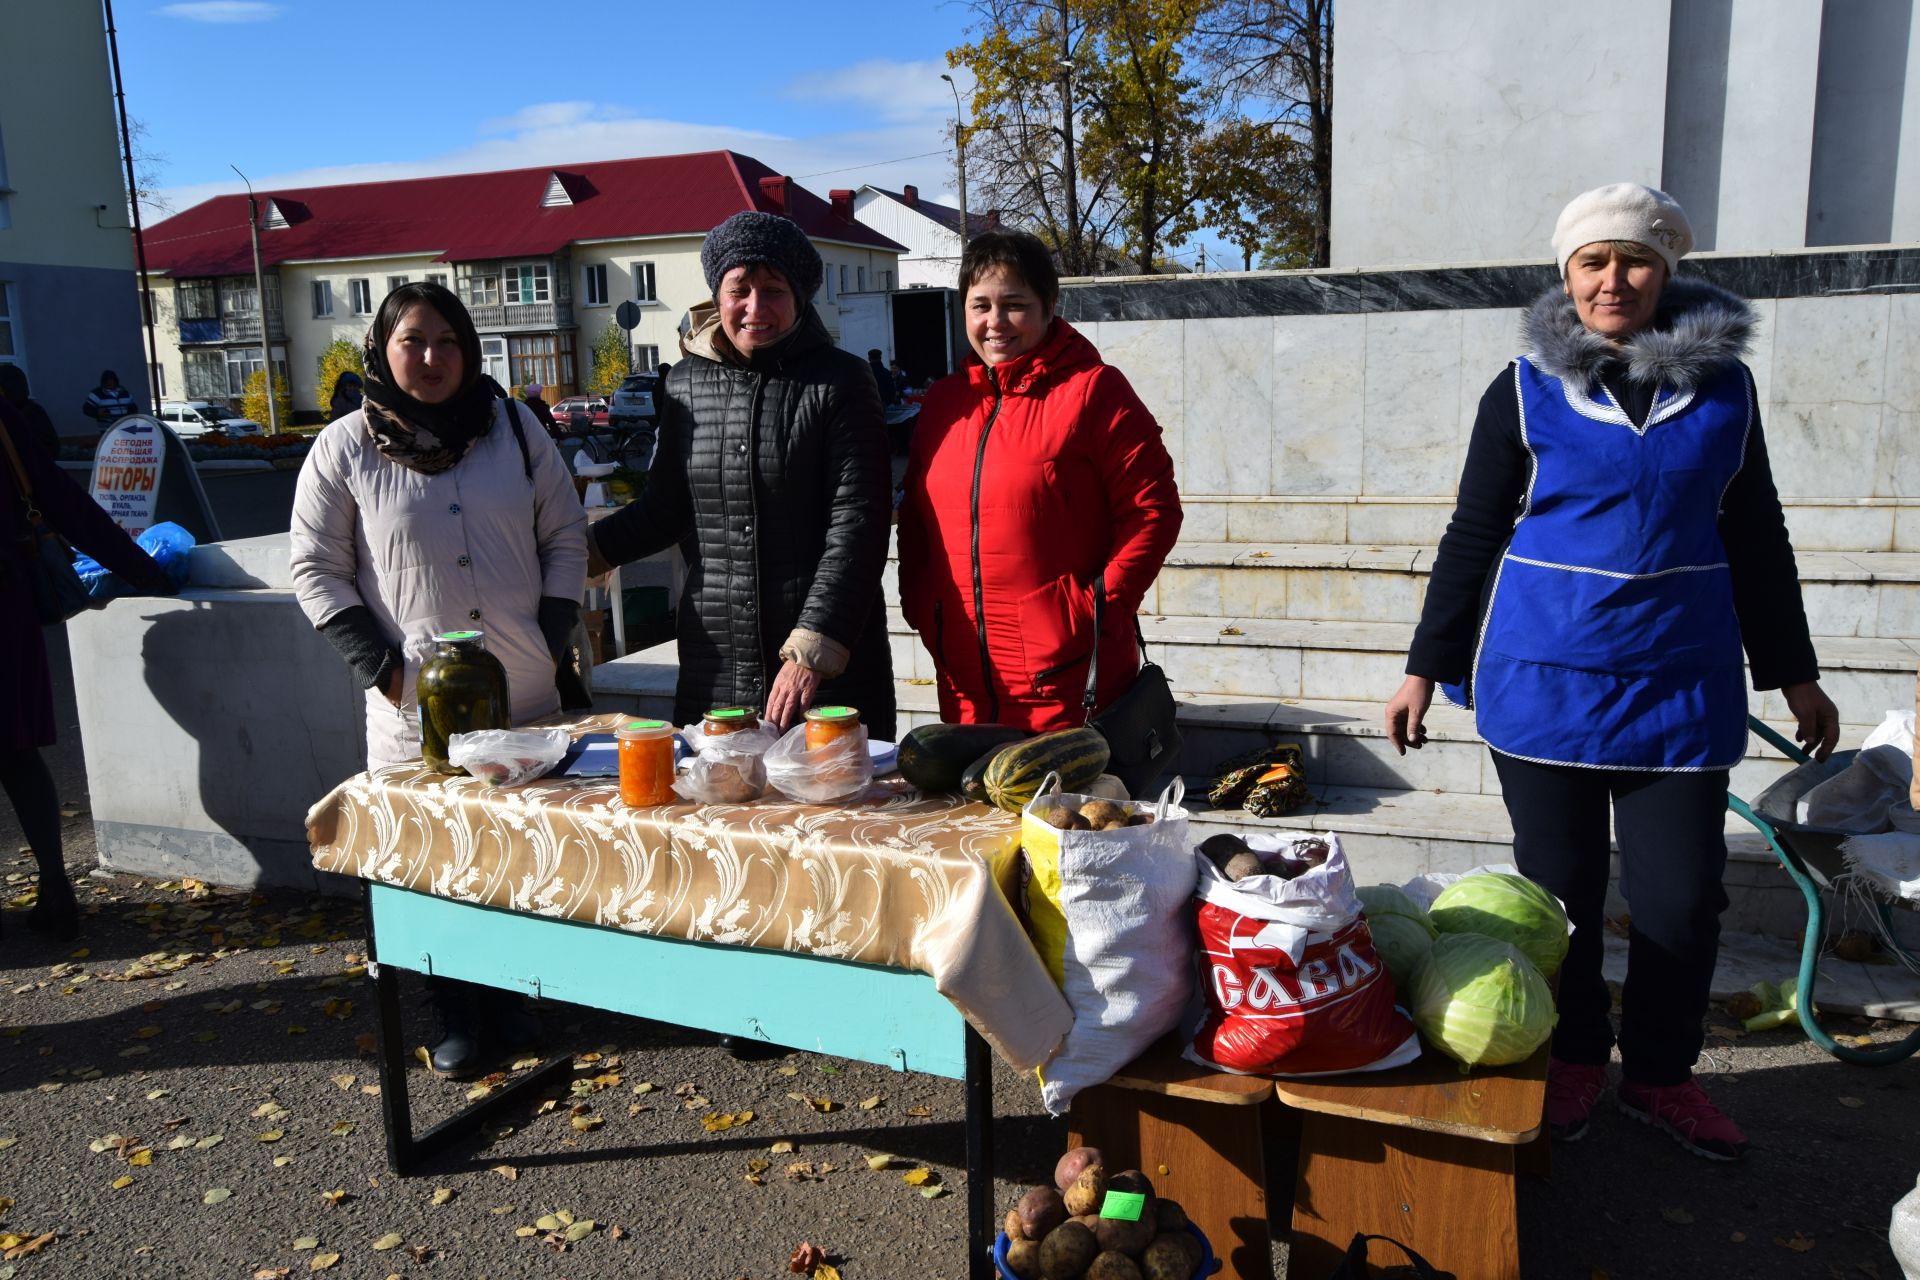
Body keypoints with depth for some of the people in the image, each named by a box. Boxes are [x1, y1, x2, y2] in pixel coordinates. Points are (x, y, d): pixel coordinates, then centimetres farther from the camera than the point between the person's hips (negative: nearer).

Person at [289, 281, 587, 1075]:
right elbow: (315, 570, 1)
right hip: (417, 704, -2)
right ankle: (457, 1014, 21)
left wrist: (553, 639, 0)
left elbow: (565, 537, 9)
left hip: (526, 693, 2)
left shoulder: (514, 428, 6)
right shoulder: (345, 448, 0)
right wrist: (379, 667, -8)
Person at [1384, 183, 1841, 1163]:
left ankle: (1660, 1073, 26)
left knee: (1683, 896, 4)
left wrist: (1793, 672, 14)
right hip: (1544, 681, -1)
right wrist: (1426, 668, 1)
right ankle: (1574, 1058, 29)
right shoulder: (1525, 391, -1)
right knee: (1561, 888, 8)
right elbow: (1473, 537, 2)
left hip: (1681, 682, 2)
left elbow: (1755, 537, 13)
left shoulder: (1723, 385, 5)